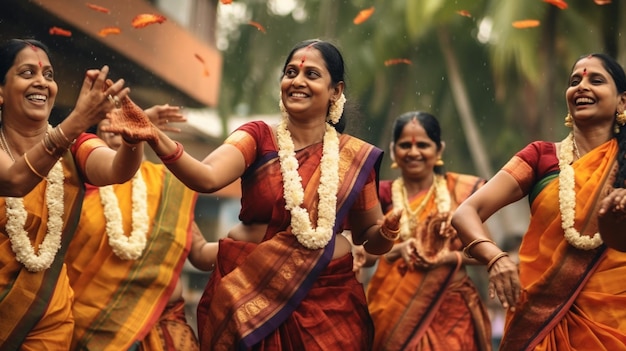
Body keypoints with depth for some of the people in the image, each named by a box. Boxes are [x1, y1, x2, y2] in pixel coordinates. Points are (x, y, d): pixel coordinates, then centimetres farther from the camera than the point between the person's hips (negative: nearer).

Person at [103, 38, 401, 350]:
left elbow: (368, 238, 10)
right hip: (248, 293, -1)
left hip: (324, 299, 1)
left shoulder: (354, 156, 1)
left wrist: (387, 231, -13)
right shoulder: (258, 137, -4)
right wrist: (156, 138, -41)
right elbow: (207, 177, -24)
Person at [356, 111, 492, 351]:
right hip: (393, 310, 1)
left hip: (449, 310, 0)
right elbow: (364, 255, -4)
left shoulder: (463, 191, -1)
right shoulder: (383, 195, 1)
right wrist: (398, 250, -21)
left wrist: (448, 257, -16)